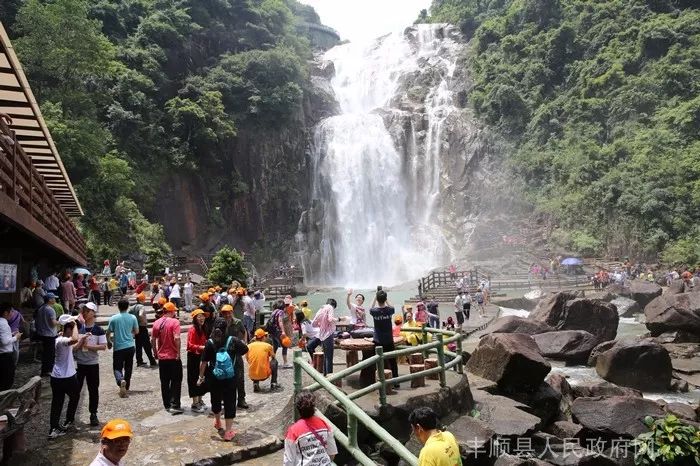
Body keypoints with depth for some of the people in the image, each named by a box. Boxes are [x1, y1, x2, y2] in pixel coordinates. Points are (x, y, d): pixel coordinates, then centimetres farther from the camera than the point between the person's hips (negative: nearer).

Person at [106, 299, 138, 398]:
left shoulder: (113, 318, -7)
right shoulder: (133, 318, -3)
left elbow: (108, 333, -2)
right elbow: (136, 331, 7)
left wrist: (109, 342, 17)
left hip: (118, 347, -2)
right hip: (130, 346, 2)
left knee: (117, 368, 5)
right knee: (128, 368, 14)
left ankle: (121, 380, -24)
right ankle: (126, 387, 20)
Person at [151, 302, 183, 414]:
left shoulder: (157, 323, 4)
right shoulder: (175, 322, -13)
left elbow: (153, 340, 8)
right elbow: (176, 338, -22)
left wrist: (156, 353, 19)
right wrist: (178, 352, -14)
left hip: (162, 357, 5)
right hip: (173, 357, -5)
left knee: (164, 382, 14)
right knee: (176, 382, 3)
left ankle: (167, 405, 20)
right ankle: (174, 406, -3)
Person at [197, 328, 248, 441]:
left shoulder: (210, 343, -9)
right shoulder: (233, 341, -10)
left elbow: (204, 362, -7)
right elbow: (245, 349, 4)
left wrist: (201, 377, 4)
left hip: (214, 378, 2)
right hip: (230, 378, -1)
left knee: (215, 400, 22)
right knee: (229, 402, 4)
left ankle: (218, 422, 47)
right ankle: (228, 432, 3)